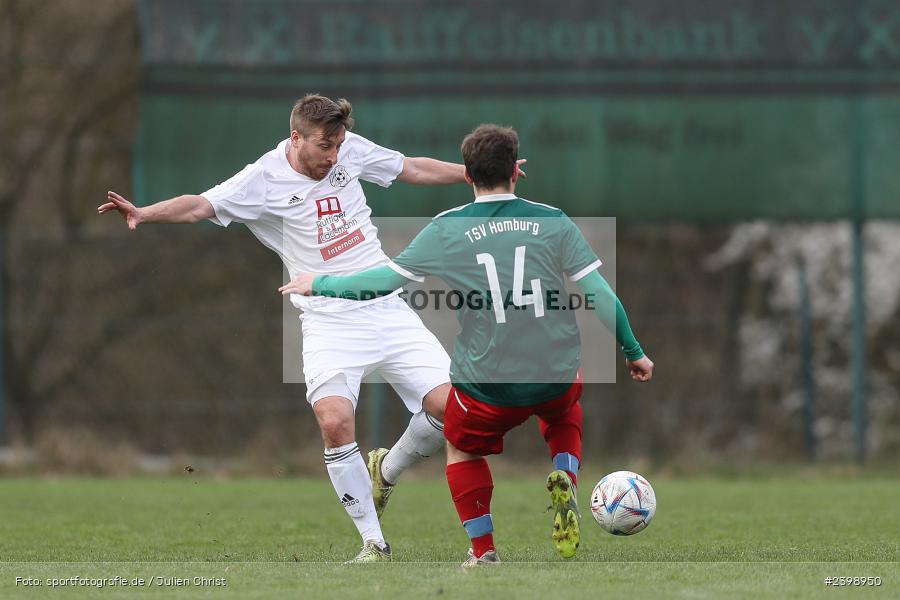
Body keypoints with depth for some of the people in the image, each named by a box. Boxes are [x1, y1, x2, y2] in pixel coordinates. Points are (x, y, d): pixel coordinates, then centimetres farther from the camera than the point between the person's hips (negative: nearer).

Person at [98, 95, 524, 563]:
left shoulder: (351, 150, 4)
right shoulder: (264, 179, -9)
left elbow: (413, 170, 20)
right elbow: (200, 206, -20)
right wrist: (143, 213, -37)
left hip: (386, 309, 4)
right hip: (329, 322, -4)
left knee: (448, 404, -9)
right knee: (334, 421, -25)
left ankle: (386, 470, 24)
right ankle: (373, 543, -9)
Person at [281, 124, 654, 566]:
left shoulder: (446, 230, -7)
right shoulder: (553, 222, -4)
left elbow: (384, 280, -1)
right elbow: (599, 294, -3)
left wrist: (319, 284, 15)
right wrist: (633, 352, 9)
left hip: (487, 385, -1)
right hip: (557, 376, 1)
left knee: (462, 449, 28)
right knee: (564, 413, 36)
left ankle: (484, 553, 19)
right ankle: (565, 483, 7)